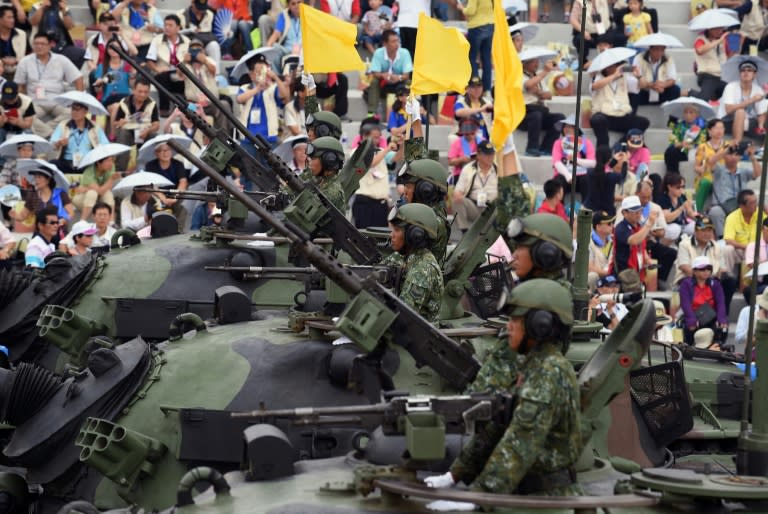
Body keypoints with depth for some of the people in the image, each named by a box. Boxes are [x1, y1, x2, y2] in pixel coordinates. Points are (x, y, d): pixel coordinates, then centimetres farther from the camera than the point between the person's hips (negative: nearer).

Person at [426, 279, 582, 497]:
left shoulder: (551, 372, -15)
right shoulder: (529, 364, 13)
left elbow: (522, 440, -22)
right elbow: (494, 425, 15)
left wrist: (480, 492, -25)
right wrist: (456, 474, 10)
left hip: (548, 496, -8)